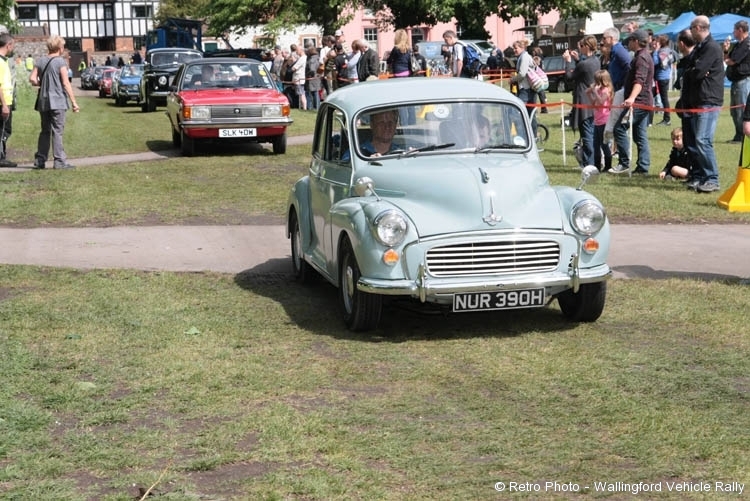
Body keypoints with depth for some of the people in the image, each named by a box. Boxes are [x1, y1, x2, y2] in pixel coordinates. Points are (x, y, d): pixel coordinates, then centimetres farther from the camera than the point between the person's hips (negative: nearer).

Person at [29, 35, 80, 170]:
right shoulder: (60, 62, -8)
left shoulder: (40, 61, 7)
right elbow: (66, 83, -12)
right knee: (57, 131, -4)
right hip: (57, 101, -5)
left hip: (43, 102, 5)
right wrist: (74, 102, -10)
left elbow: (32, 79, 1)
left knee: (45, 131, 14)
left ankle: (39, 160, 15)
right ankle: (59, 161, -6)